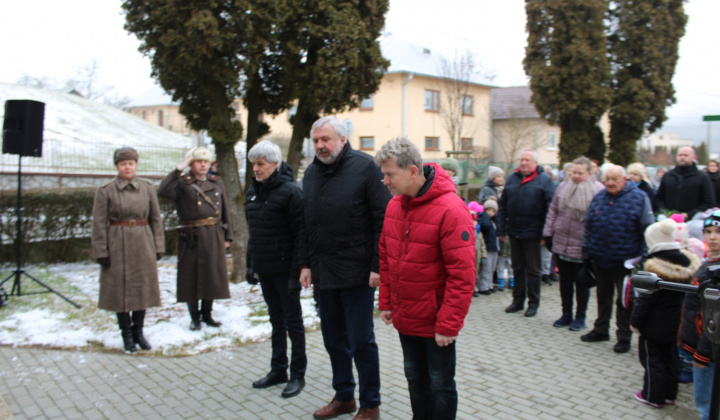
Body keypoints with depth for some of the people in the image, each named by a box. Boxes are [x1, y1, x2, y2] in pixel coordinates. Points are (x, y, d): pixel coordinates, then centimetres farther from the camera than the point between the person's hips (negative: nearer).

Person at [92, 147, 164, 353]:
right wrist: (101, 252, -7)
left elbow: (156, 219, 7)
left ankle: (138, 331, 23)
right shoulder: (105, 191, -3)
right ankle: (127, 335, 19)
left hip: (143, 244, 2)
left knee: (143, 287, 8)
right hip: (118, 245, -2)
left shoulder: (147, 188, 4)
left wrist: (158, 247, 3)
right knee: (120, 289, 4)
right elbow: (99, 224, -3)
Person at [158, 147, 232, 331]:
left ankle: (207, 314, 24)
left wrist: (227, 236, 10)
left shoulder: (217, 183, 11)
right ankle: (194, 317, 18)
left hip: (214, 236, 3)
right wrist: (178, 169, -18)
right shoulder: (182, 183, -1)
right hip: (191, 237, -3)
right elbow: (163, 191, -21)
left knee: (213, 275, 8)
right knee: (191, 277, 4)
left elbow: (225, 212, 13)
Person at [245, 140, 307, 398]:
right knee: (276, 321, 17)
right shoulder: (253, 192, 10)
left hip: (284, 270, -7)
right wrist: (250, 263, 14)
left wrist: (296, 272, -20)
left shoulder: (289, 191, -14)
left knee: (293, 322, 4)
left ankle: (298, 375, 16)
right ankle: (278, 370, 28)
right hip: (264, 269, 7)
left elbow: (300, 235, -17)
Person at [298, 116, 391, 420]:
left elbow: (383, 220, -11)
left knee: (361, 340, 2)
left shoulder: (364, 167, -8)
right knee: (334, 338, 15)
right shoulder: (311, 172, 12)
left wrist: (377, 266, -15)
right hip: (323, 272, 6)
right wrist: (305, 263, 12)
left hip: (356, 271, -6)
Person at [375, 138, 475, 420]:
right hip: (404, 318, 6)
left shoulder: (450, 210, -21)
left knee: (441, 385, 10)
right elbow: (386, 258, 10)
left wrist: (448, 325, -20)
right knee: (415, 378, 21)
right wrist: (386, 303, 9)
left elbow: (462, 274, -22)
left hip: (436, 321, -6)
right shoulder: (394, 206, 0)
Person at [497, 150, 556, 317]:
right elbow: (502, 205, 9)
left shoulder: (544, 180, -5)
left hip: (532, 233, -4)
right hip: (514, 232, 5)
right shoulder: (512, 178, 8)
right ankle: (518, 300, 25)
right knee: (517, 268, 14)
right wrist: (501, 229, 4)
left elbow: (550, 208, -10)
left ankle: (533, 303, 17)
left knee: (533, 270, 6)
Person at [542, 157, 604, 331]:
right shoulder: (563, 188, 6)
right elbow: (552, 211, 11)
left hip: (582, 247, -4)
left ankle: (580, 317, 23)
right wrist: (548, 232, 6)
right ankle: (566, 314, 27)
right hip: (561, 244, 4)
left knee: (582, 283, 10)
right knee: (565, 281, 14)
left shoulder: (598, 190, -9)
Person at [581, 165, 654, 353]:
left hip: (625, 260, -5)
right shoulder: (598, 197, 6)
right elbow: (588, 226, 12)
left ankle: (624, 337, 16)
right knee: (603, 297, 18)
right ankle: (601, 330, 31)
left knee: (625, 301, 6)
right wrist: (586, 251, 11)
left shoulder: (638, 198, -8)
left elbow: (648, 230, -8)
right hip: (600, 259, 5)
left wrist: (643, 257, -10)